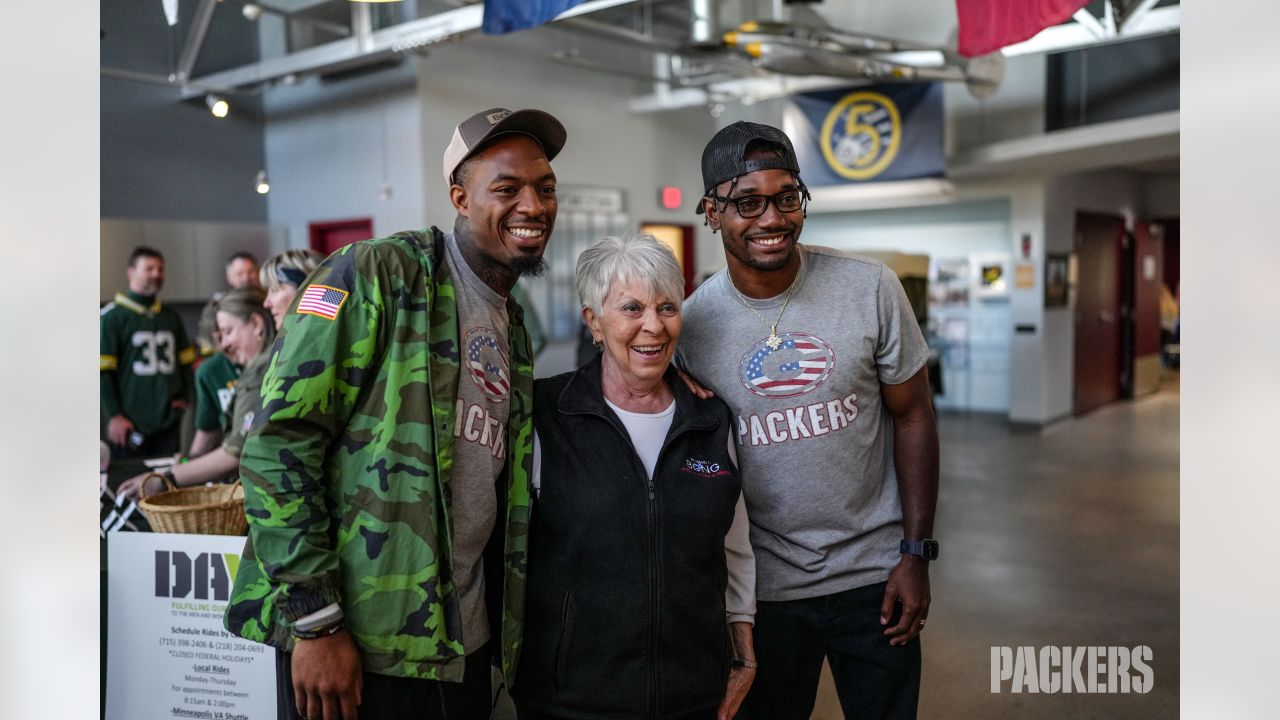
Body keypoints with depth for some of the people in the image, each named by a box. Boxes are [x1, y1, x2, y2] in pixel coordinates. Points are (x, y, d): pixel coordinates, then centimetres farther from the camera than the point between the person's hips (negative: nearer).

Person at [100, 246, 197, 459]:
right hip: (130, 424, -5)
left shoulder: (171, 317, 15)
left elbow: (187, 362, 22)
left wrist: (184, 397, 8)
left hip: (168, 420, 5)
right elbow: (102, 371, -7)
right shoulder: (111, 316, -3)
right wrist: (114, 416, -12)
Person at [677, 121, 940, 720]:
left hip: (874, 578, 0)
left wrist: (916, 556, -5)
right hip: (764, 587, 1)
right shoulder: (691, 322, -7)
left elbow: (912, 417, -2)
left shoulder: (871, 288, -9)